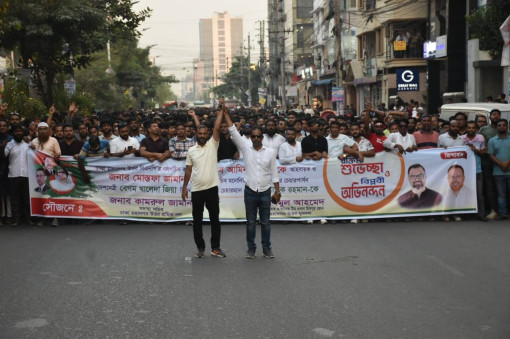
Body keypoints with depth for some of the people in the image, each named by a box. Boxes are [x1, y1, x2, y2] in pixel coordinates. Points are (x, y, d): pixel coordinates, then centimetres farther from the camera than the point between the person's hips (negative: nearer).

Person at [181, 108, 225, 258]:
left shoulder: (213, 145, 1)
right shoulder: (191, 150, 6)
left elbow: (217, 128, -11)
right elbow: (188, 170, 9)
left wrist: (221, 110, -14)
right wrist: (184, 187, 6)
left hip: (212, 188, -1)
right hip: (196, 190, 1)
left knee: (215, 219, 5)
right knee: (197, 220, 7)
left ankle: (215, 247, 14)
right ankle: (200, 247, 18)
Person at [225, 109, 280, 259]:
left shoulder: (270, 152, 1)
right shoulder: (246, 150, 1)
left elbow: (274, 173, 3)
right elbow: (233, 132, -4)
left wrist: (277, 191, -1)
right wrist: (226, 113, -9)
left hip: (265, 192, 0)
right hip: (250, 192, 0)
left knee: (265, 222, 7)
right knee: (250, 222, 7)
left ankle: (267, 248, 17)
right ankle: (251, 248, 16)